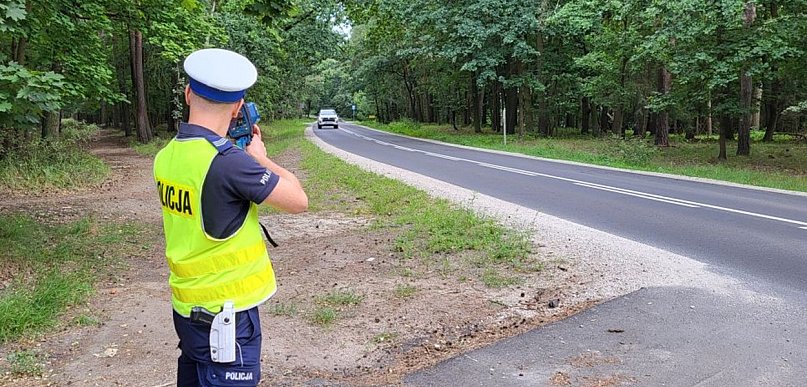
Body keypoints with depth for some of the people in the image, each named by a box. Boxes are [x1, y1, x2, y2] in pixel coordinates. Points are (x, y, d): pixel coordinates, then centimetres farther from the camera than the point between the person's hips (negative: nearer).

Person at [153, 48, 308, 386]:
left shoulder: (167, 156, 0)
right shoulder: (227, 161, -24)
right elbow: (298, 201, -15)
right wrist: (260, 157, -1)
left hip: (186, 307, 8)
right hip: (224, 316, -8)